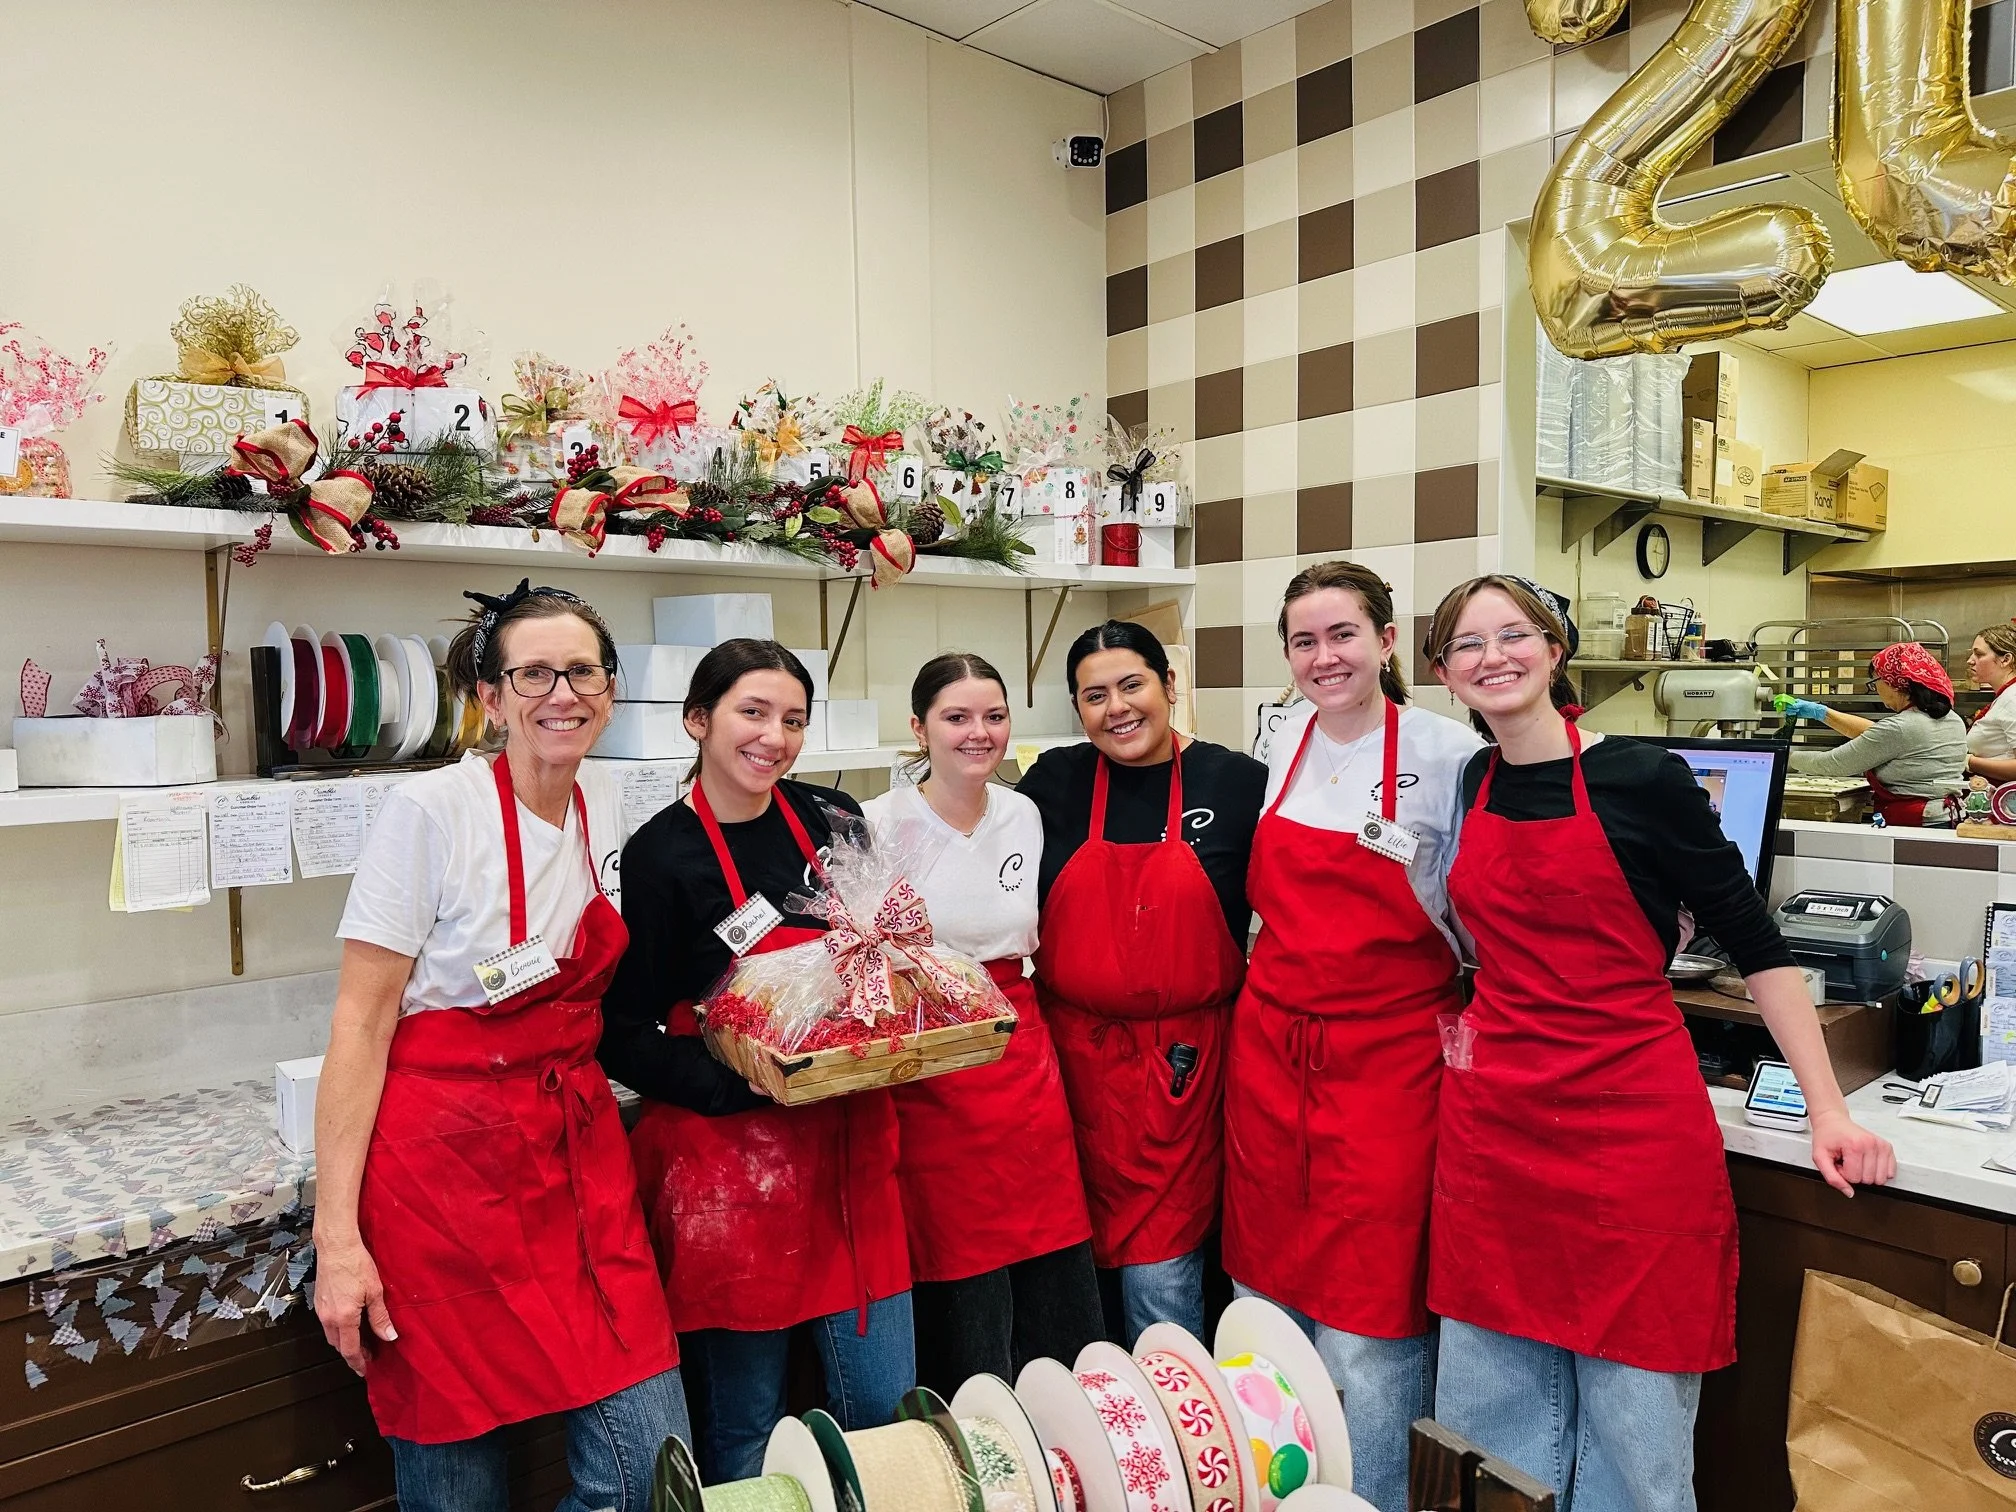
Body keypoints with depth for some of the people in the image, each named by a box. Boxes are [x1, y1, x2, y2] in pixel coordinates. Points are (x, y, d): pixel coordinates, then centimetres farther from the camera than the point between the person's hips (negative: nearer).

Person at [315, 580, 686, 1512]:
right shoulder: (430, 812, -13)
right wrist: (337, 1239, -14)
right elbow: (361, 1026, -12)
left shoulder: (607, 810, 4)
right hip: (444, 1161, -5)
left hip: (578, 1150, 5)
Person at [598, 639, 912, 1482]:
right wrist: (746, 1079, -22)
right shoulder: (662, 854, -10)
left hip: (848, 1145, 4)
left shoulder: (833, 821, 3)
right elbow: (627, 1038, -9)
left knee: (884, 1408, 13)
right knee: (745, 1429, 10)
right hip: (729, 1164, -4)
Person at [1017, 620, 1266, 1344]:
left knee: (1161, 1272, -1)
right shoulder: (1053, 782, 2)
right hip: (1077, 1053, 2)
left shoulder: (1237, 782, -2)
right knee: (1085, 1252, 12)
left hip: (1185, 1060, -2)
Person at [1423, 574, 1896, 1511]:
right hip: (1494, 1125, 4)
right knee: (1485, 1411, 13)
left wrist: (1828, 1109, -10)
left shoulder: (1642, 780, -8)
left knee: (1634, 1424, 7)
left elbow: (1755, 944, -5)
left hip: (1631, 1126, -4)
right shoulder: (1468, 786, 6)